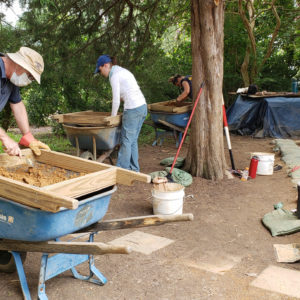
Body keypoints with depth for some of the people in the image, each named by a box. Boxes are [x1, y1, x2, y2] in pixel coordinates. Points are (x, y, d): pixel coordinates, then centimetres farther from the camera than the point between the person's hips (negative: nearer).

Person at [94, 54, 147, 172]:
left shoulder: (114, 75, -9)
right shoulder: (123, 71, 20)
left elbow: (116, 100, -10)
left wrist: (113, 117, 1)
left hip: (133, 109, -9)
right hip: (142, 106, 9)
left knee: (126, 140, -3)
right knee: (133, 140, 14)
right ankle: (134, 169, 20)